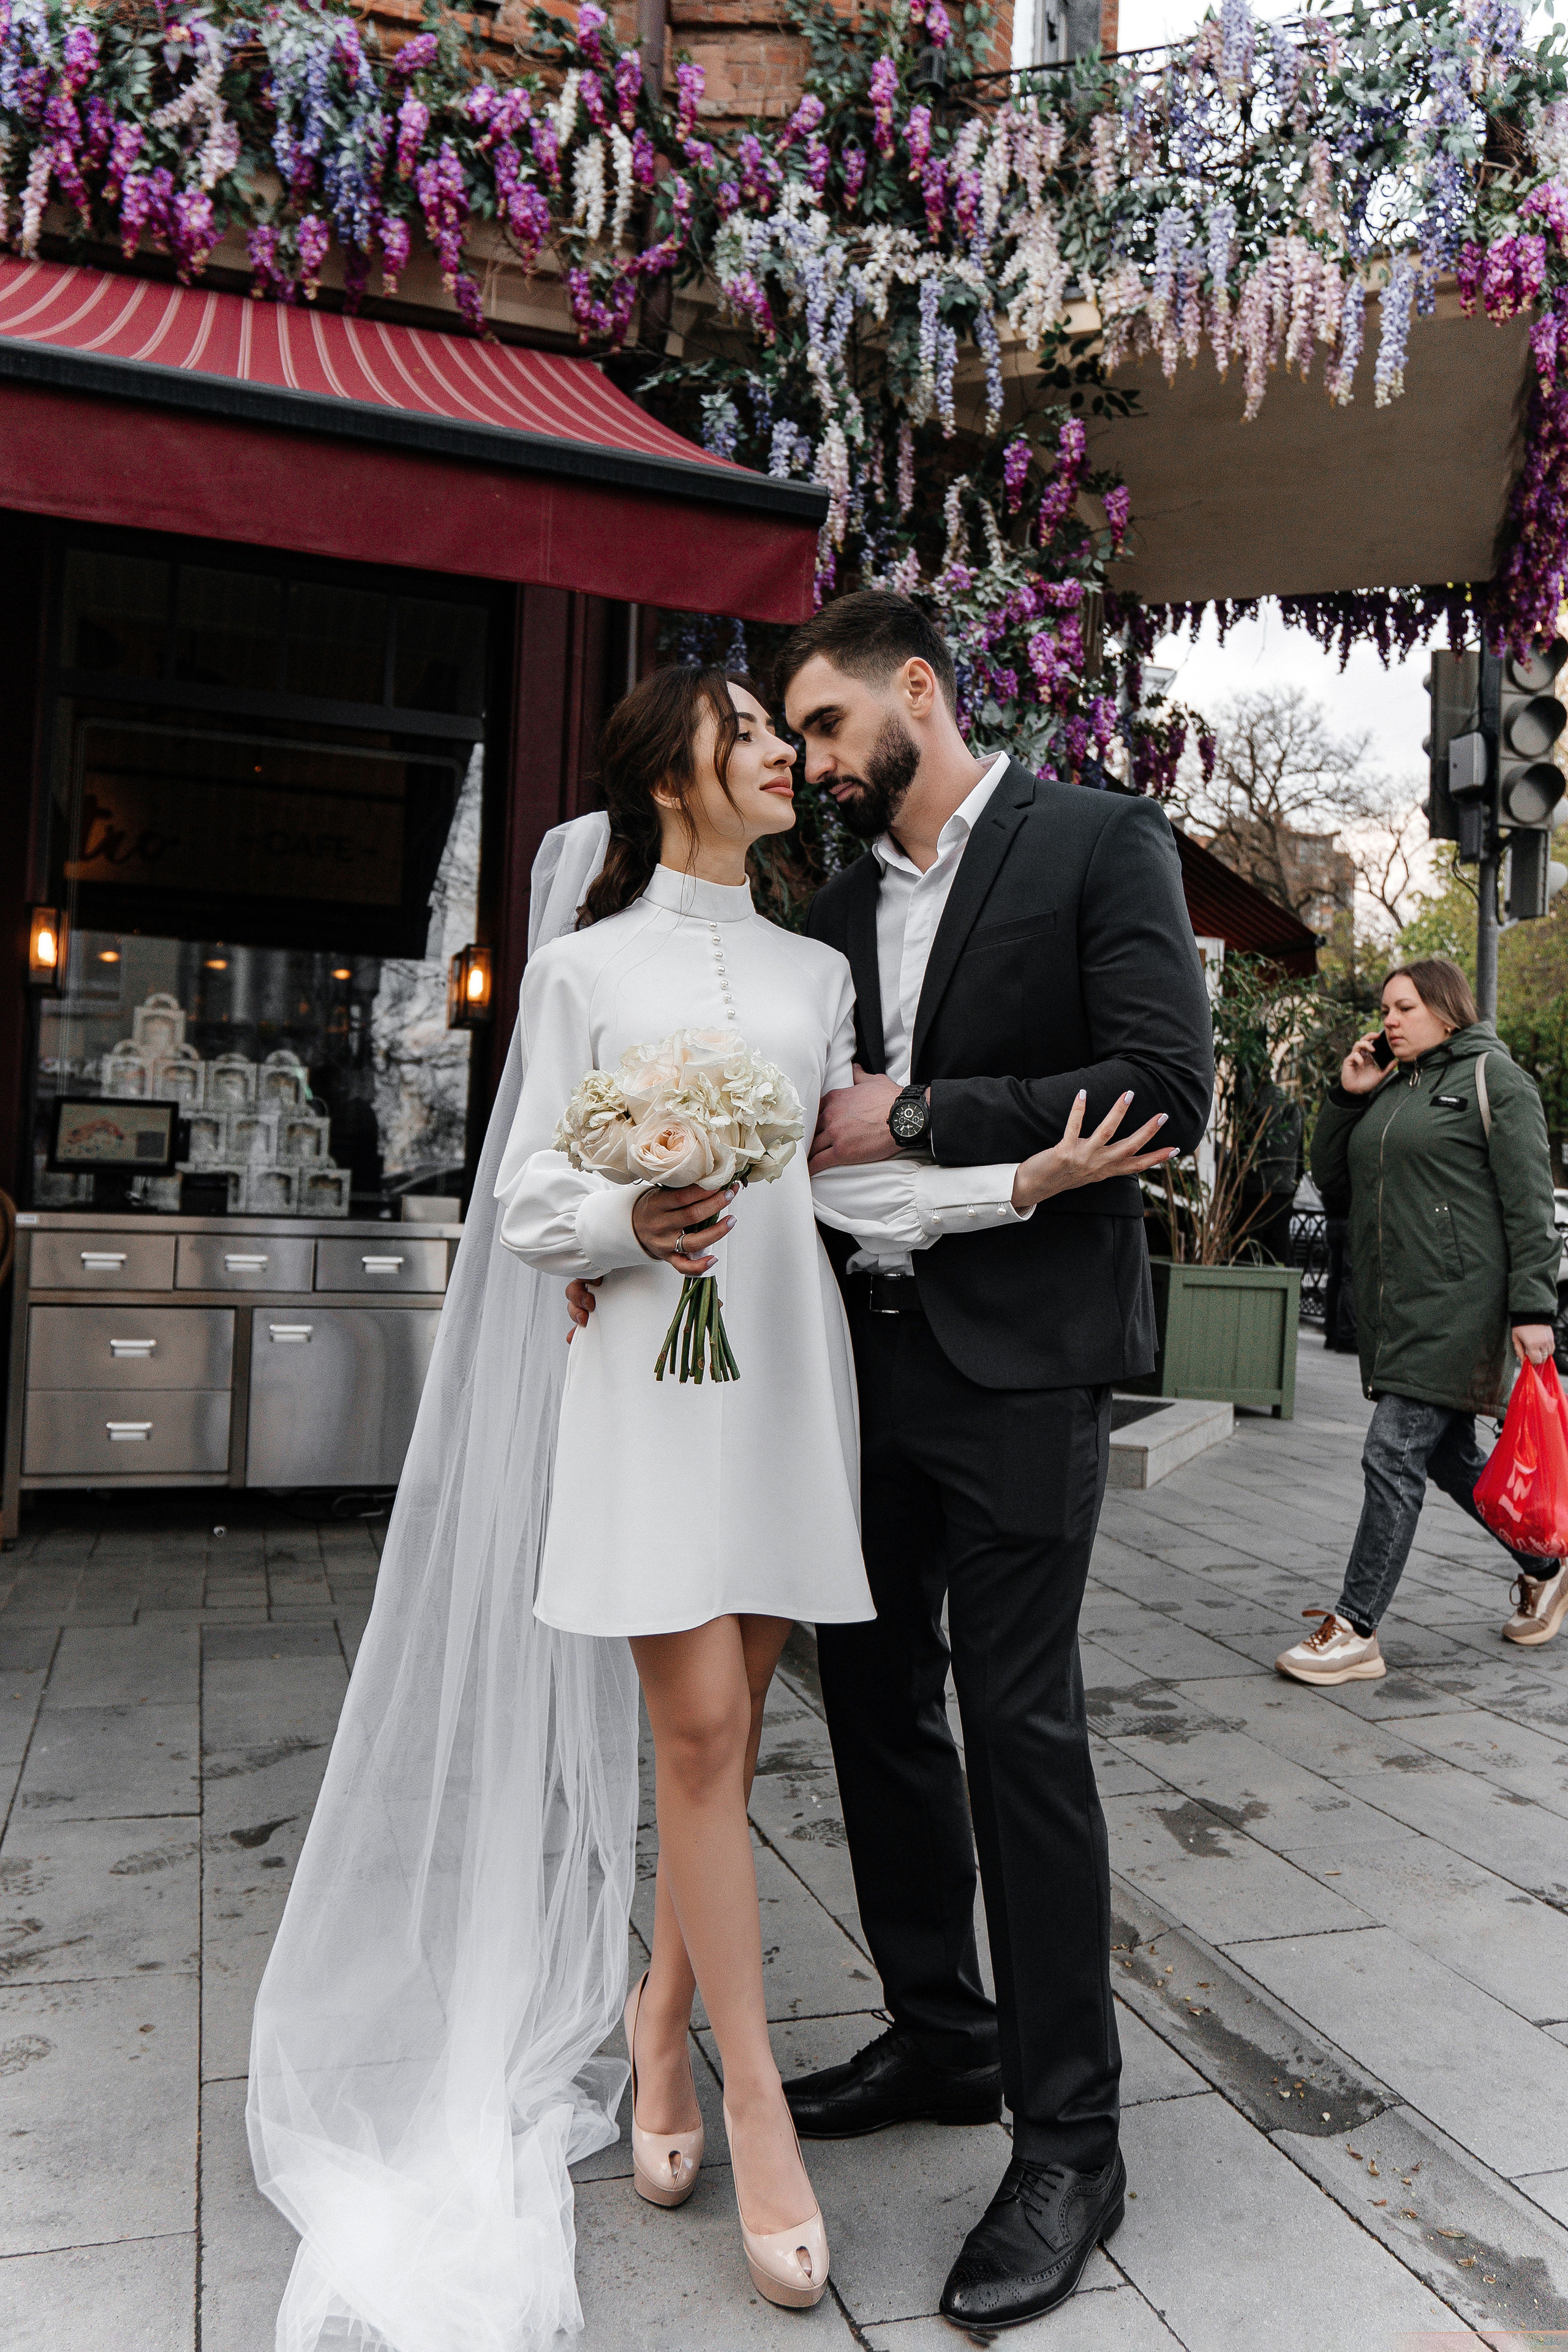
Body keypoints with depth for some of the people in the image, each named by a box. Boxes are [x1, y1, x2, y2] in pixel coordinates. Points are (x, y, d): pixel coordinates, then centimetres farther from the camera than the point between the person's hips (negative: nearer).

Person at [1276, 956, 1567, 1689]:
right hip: (1393, 1308, 8)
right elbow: (1330, 1181, 16)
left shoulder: (1492, 1076, -3)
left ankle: (1356, 1629, -4)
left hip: (1456, 1304, -8)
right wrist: (1346, 1097, 5)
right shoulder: (1389, 1089, 18)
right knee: (1449, 1456, 16)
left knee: (1395, 1453, -10)